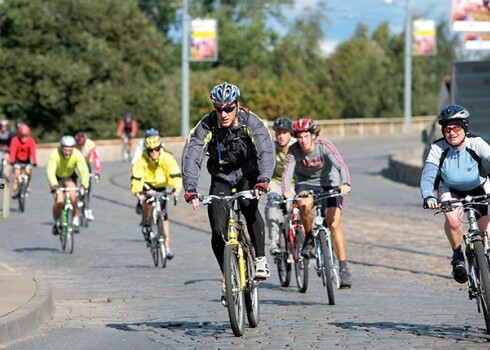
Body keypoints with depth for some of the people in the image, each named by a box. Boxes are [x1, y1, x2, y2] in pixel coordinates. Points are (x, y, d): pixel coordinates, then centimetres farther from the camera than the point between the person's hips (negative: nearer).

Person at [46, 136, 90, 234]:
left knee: (73, 195, -26)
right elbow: (50, 171, -41)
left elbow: (84, 171, -35)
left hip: (70, 177, 1)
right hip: (57, 178, -1)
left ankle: (76, 220, -10)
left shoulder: (77, 155, -28)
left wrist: (83, 185, -51)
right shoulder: (55, 155, -33)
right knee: (59, 201, -18)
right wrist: (54, 186, -56)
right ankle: (56, 223, 7)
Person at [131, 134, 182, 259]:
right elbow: (136, 177, -31)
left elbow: (175, 174, -30)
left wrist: (176, 189, -47)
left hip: (161, 186, 1)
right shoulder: (142, 160, -27)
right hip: (147, 185, -1)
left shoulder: (167, 158, -25)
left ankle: (167, 246, -1)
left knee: (164, 215, -4)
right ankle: (146, 225, -10)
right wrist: (137, 192, -47)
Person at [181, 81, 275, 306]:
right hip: (221, 179, 1)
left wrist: (263, 181, -52)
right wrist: (190, 189, -45)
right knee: (218, 232, -12)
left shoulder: (251, 123, -23)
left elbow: (266, 151, -35)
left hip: (247, 175, -1)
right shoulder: (206, 126, -21)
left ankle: (260, 259, -20)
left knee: (250, 207, -33)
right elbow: (191, 157, -30)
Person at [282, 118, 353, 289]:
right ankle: (309, 238, -6)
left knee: (334, 224, -16)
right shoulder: (294, 151, -18)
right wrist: (287, 191, -49)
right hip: (306, 183, 1)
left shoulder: (324, 145, -23)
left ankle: (344, 268, -9)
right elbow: (287, 173, -28)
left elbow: (341, 165, -33)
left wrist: (346, 184, -52)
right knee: (304, 205, -34)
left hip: (329, 184, -1)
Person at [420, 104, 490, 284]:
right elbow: (427, 176, -31)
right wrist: (428, 196, -53)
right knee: (452, 219, -30)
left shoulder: (475, 143, -28)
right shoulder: (438, 148, -25)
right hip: (451, 190, 0)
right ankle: (458, 257, -6)